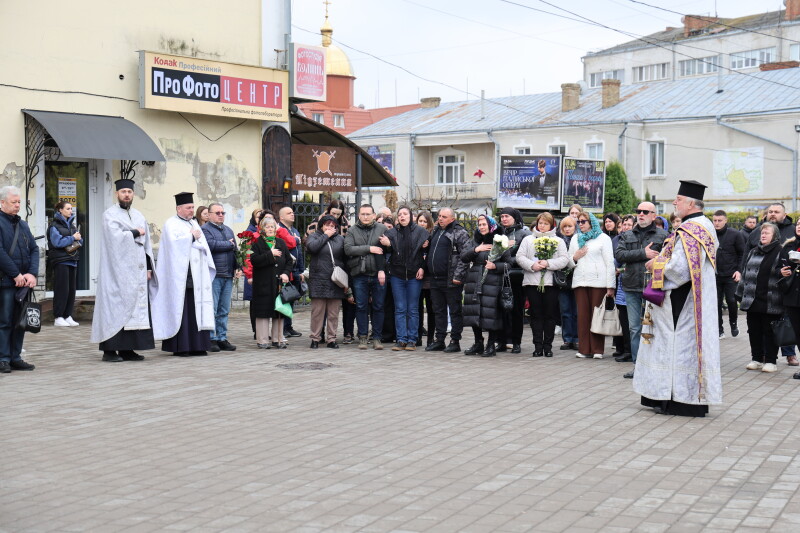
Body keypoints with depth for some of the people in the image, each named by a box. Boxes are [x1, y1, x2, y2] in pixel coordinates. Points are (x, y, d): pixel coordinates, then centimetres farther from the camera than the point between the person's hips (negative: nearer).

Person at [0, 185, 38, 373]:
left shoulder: (22, 224, 17)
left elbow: (34, 249, 12)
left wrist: (32, 274, -3)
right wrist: (16, 275, -15)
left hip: (24, 281, 7)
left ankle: (15, 358, 14)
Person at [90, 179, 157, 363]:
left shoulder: (139, 216, 18)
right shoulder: (110, 215, -1)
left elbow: (146, 244, 17)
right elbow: (116, 237, -17)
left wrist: (148, 268, 9)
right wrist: (136, 233, -4)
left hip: (137, 272, 6)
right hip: (117, 271, -6)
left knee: (137, 308, 2)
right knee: (115, 308, -8)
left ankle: (127, 349, 6)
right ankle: (109, 350, -5)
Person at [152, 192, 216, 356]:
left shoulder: (194, 223, 21)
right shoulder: (171, 224, 1)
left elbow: (203, 245, 19)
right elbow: (174, 243, -14)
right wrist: (191, 237, -4)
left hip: (197, 274, 7)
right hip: (179, 275, -7)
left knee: (197, 309, 3)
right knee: (180, 309, -7)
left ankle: (196, 345, 4)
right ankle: (179, 347, -5)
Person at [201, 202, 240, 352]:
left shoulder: (228, 230, 21)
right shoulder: (205, 230, -3)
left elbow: (235, 251, 20)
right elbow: (212, 245, -20)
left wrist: (237, 268, 6)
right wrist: (229, 244, -4)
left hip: (228, 276, 7)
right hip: (213, 276, -7)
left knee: (224, 310, 9)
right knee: (212, 309, -5)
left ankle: (222, 338, 14)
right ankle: (211, 339, 0)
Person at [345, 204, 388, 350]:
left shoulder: (382, 229, 4)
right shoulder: (353, 231, 6)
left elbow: (384, 250, -4)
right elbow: (348, 249, -8)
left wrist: (382, 270, -14)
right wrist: (369, 249, -14)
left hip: (378, 274, 0)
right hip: (360, 275, 0)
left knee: (378, 307, 4)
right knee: (361, 307, 4)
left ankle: (377, 337, 12)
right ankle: (362, 337, 12)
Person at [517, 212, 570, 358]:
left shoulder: (558, 241, 10)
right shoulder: (528, 239, 12)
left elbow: (564, 259, -1)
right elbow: (520, 257, 4)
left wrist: (548, 263, -14)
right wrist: (532, 265, -13)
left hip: (551, 282, -1)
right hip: (532, 282, 1)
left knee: (550, 315, 1)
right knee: (536, 315, 2)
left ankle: (548, 346, 8)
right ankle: (538, 346, 7)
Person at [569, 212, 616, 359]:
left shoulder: (603, 238, 6)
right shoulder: (575, 239, 20)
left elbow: (610, 262, 0)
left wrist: (610, 286, -7)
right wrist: (575, 257, -1)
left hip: (598, 281, -4)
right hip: (580, 282, 4)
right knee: (582, 315, 0)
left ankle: (597, 350, 0)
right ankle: (584, 349, 3)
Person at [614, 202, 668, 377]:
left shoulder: (662, 235, 2)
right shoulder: (627, 236, 14)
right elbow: (619, 254, -2)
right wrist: (643, 253, -11)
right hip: (632, 288, 4)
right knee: (635, 328, 7)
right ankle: (637, 365, 14)